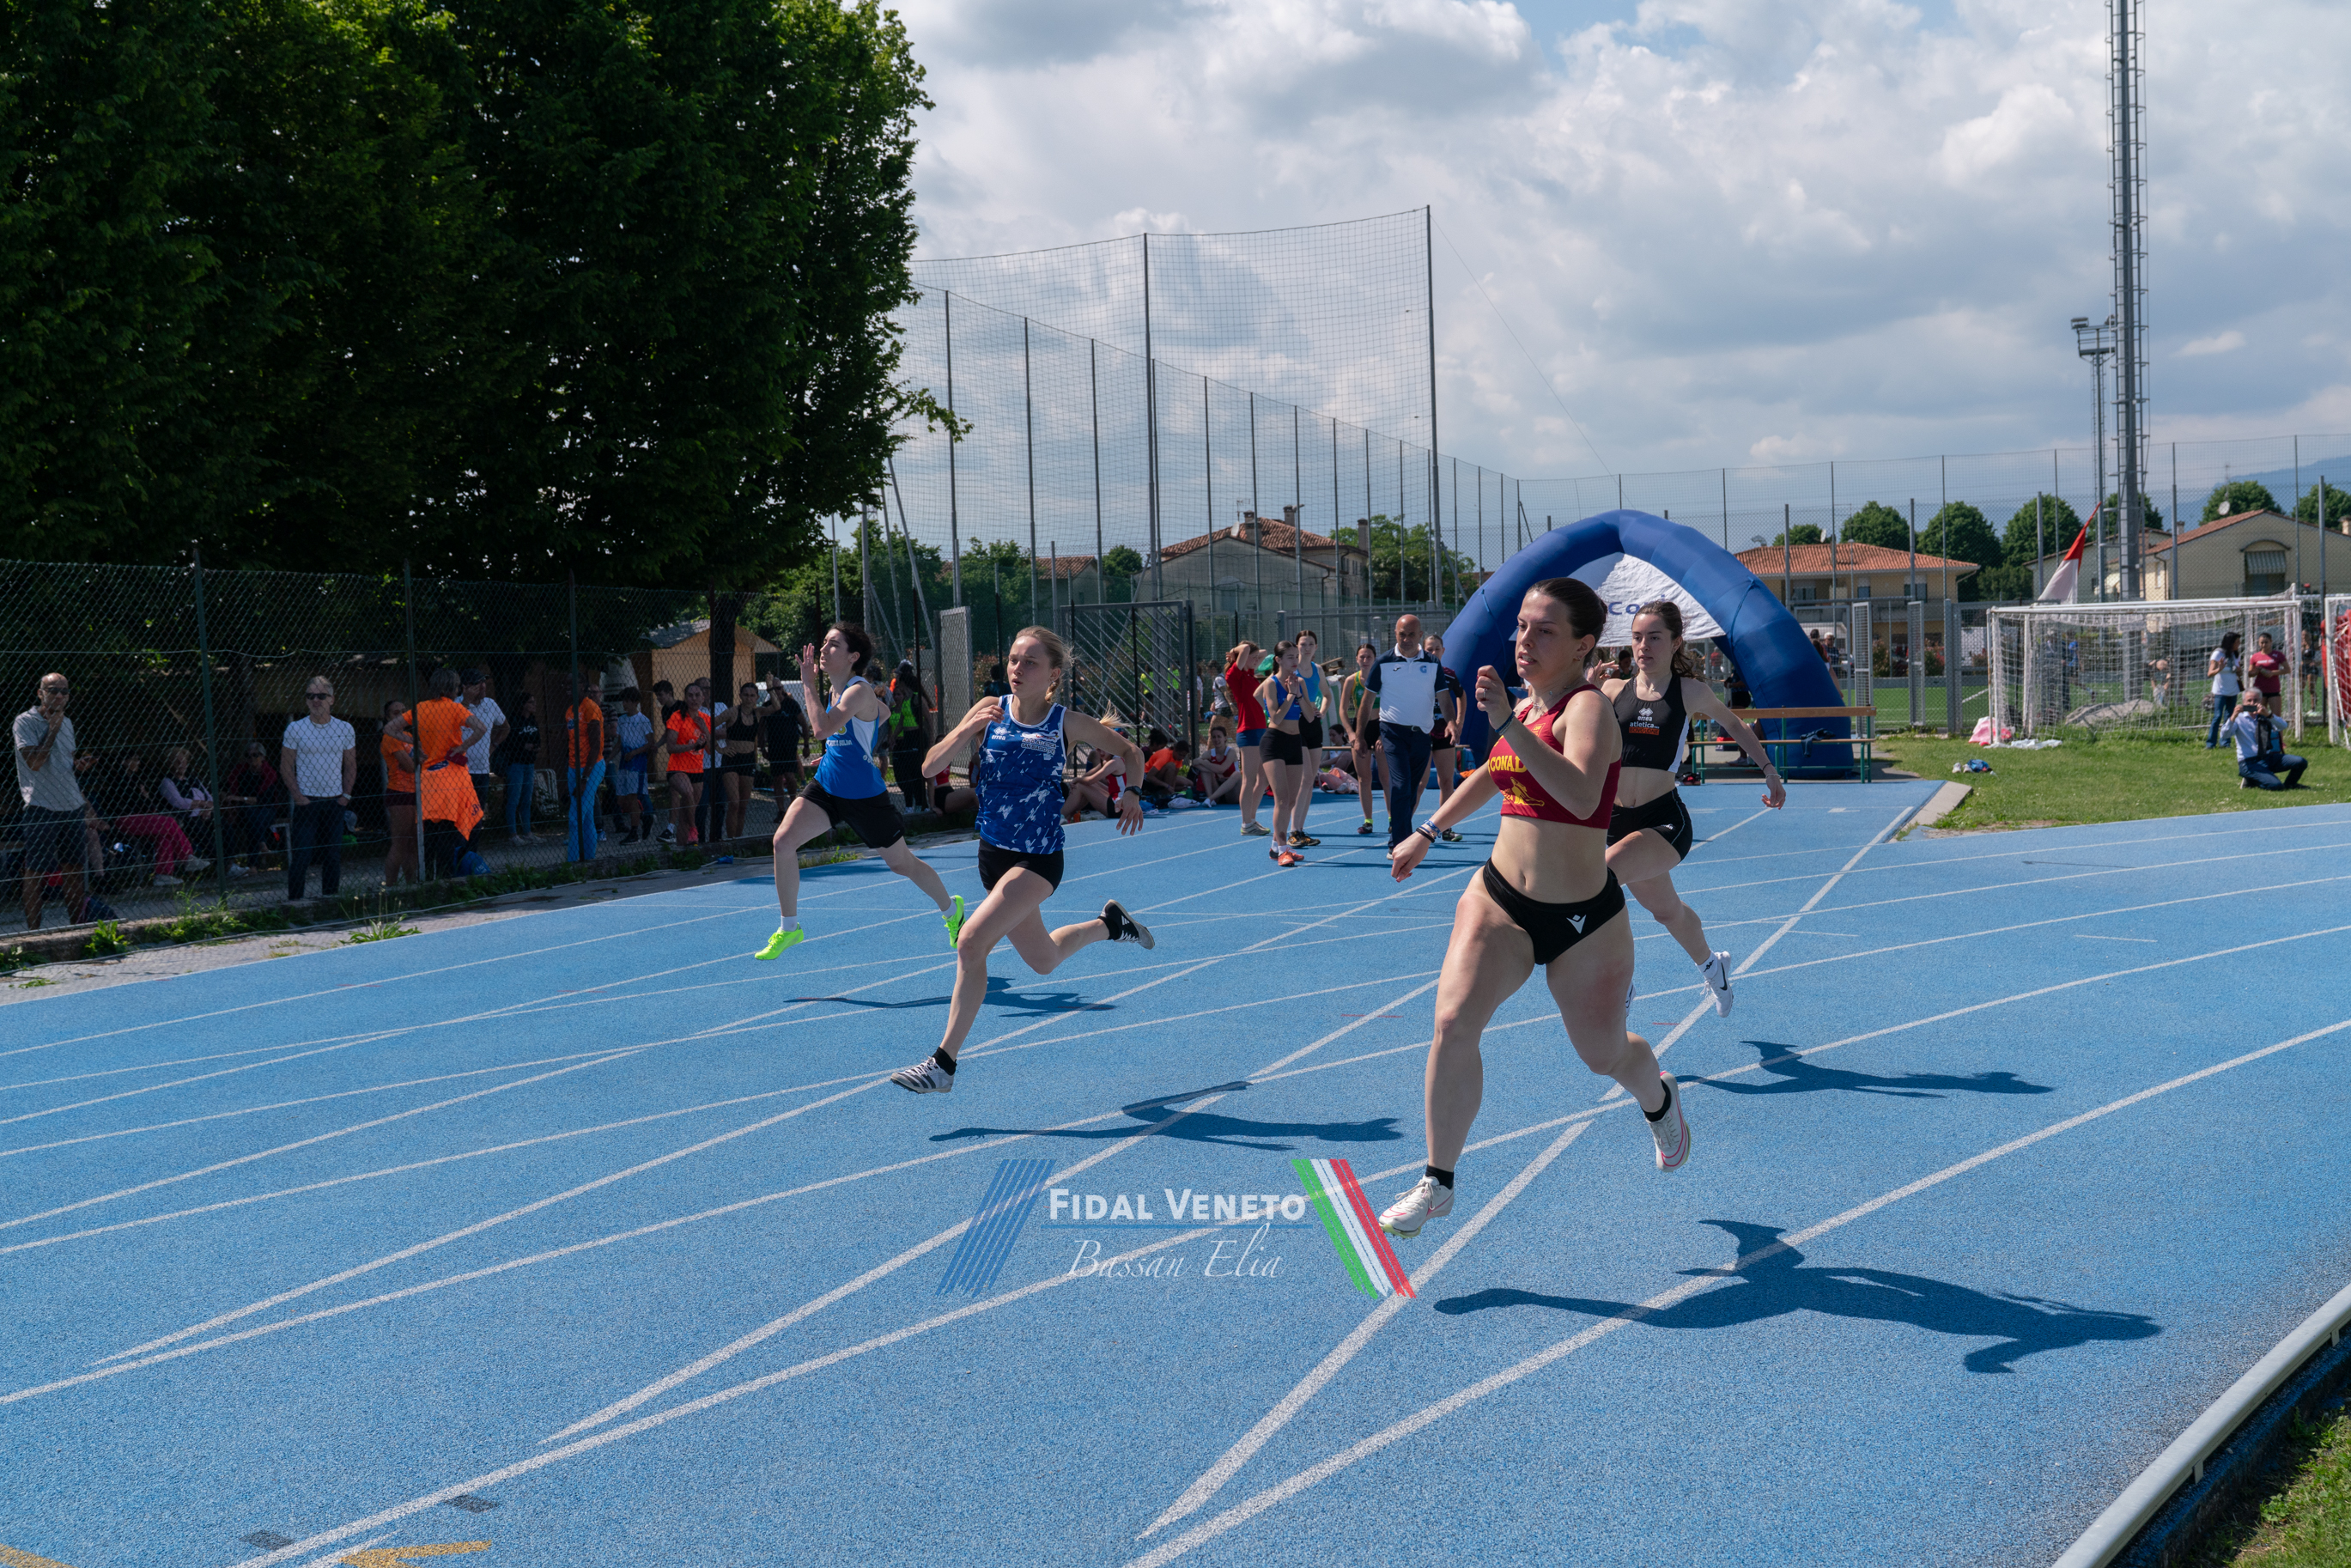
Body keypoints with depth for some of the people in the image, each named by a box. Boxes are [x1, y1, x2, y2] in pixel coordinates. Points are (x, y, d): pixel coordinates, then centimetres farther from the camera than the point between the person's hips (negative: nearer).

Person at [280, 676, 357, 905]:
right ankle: (294, 899, -2)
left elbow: (350, 765, 12)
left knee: (333, 855, 6)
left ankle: (330, 897, 14)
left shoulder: (345, 728, 5)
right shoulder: (295, 729, -3)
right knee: (300, 854, -7)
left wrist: (346, 794, 2)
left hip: (335, 801, 3)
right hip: (306, 801, -3)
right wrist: (298, 796, -9)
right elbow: (286, 767, 0)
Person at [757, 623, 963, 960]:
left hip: (864, 795, -7)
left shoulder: (859, 690, -20)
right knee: (783, 840, -13)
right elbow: (883, 713, 23)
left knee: (901, 862, 9)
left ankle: (951, 909, 36)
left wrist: (807, 681, -28)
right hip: (827, 786, 7)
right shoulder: (838, 689, 5)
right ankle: (788, 928, -1)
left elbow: (823, 729, -35)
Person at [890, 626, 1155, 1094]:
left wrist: (1131, 794, -10)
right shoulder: (990, 710, -3)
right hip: (993, 853, 5)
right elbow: (931, 766, -7)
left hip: (1038, 860, -5)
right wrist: (967, 729, -23)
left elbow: (1128, 750, 7)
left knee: (971, 941, -22)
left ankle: (943, 1064, -13)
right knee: (1043, 961, 20)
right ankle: (1111, 923, 49)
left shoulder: (1065, 722, -9)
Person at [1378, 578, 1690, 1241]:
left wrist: (1507, 724, -42)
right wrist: (1426, 832, 29)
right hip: (1499, 900, 5)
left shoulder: (1587, 708, -17)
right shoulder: (1526, 708, 5)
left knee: (1605, 1056, 12)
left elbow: (1581, 795, -38)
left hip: (1583, 919, -5)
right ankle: (1438, 1182, -3)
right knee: (1454, 1021, -16)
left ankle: (1660, 1099, 50)